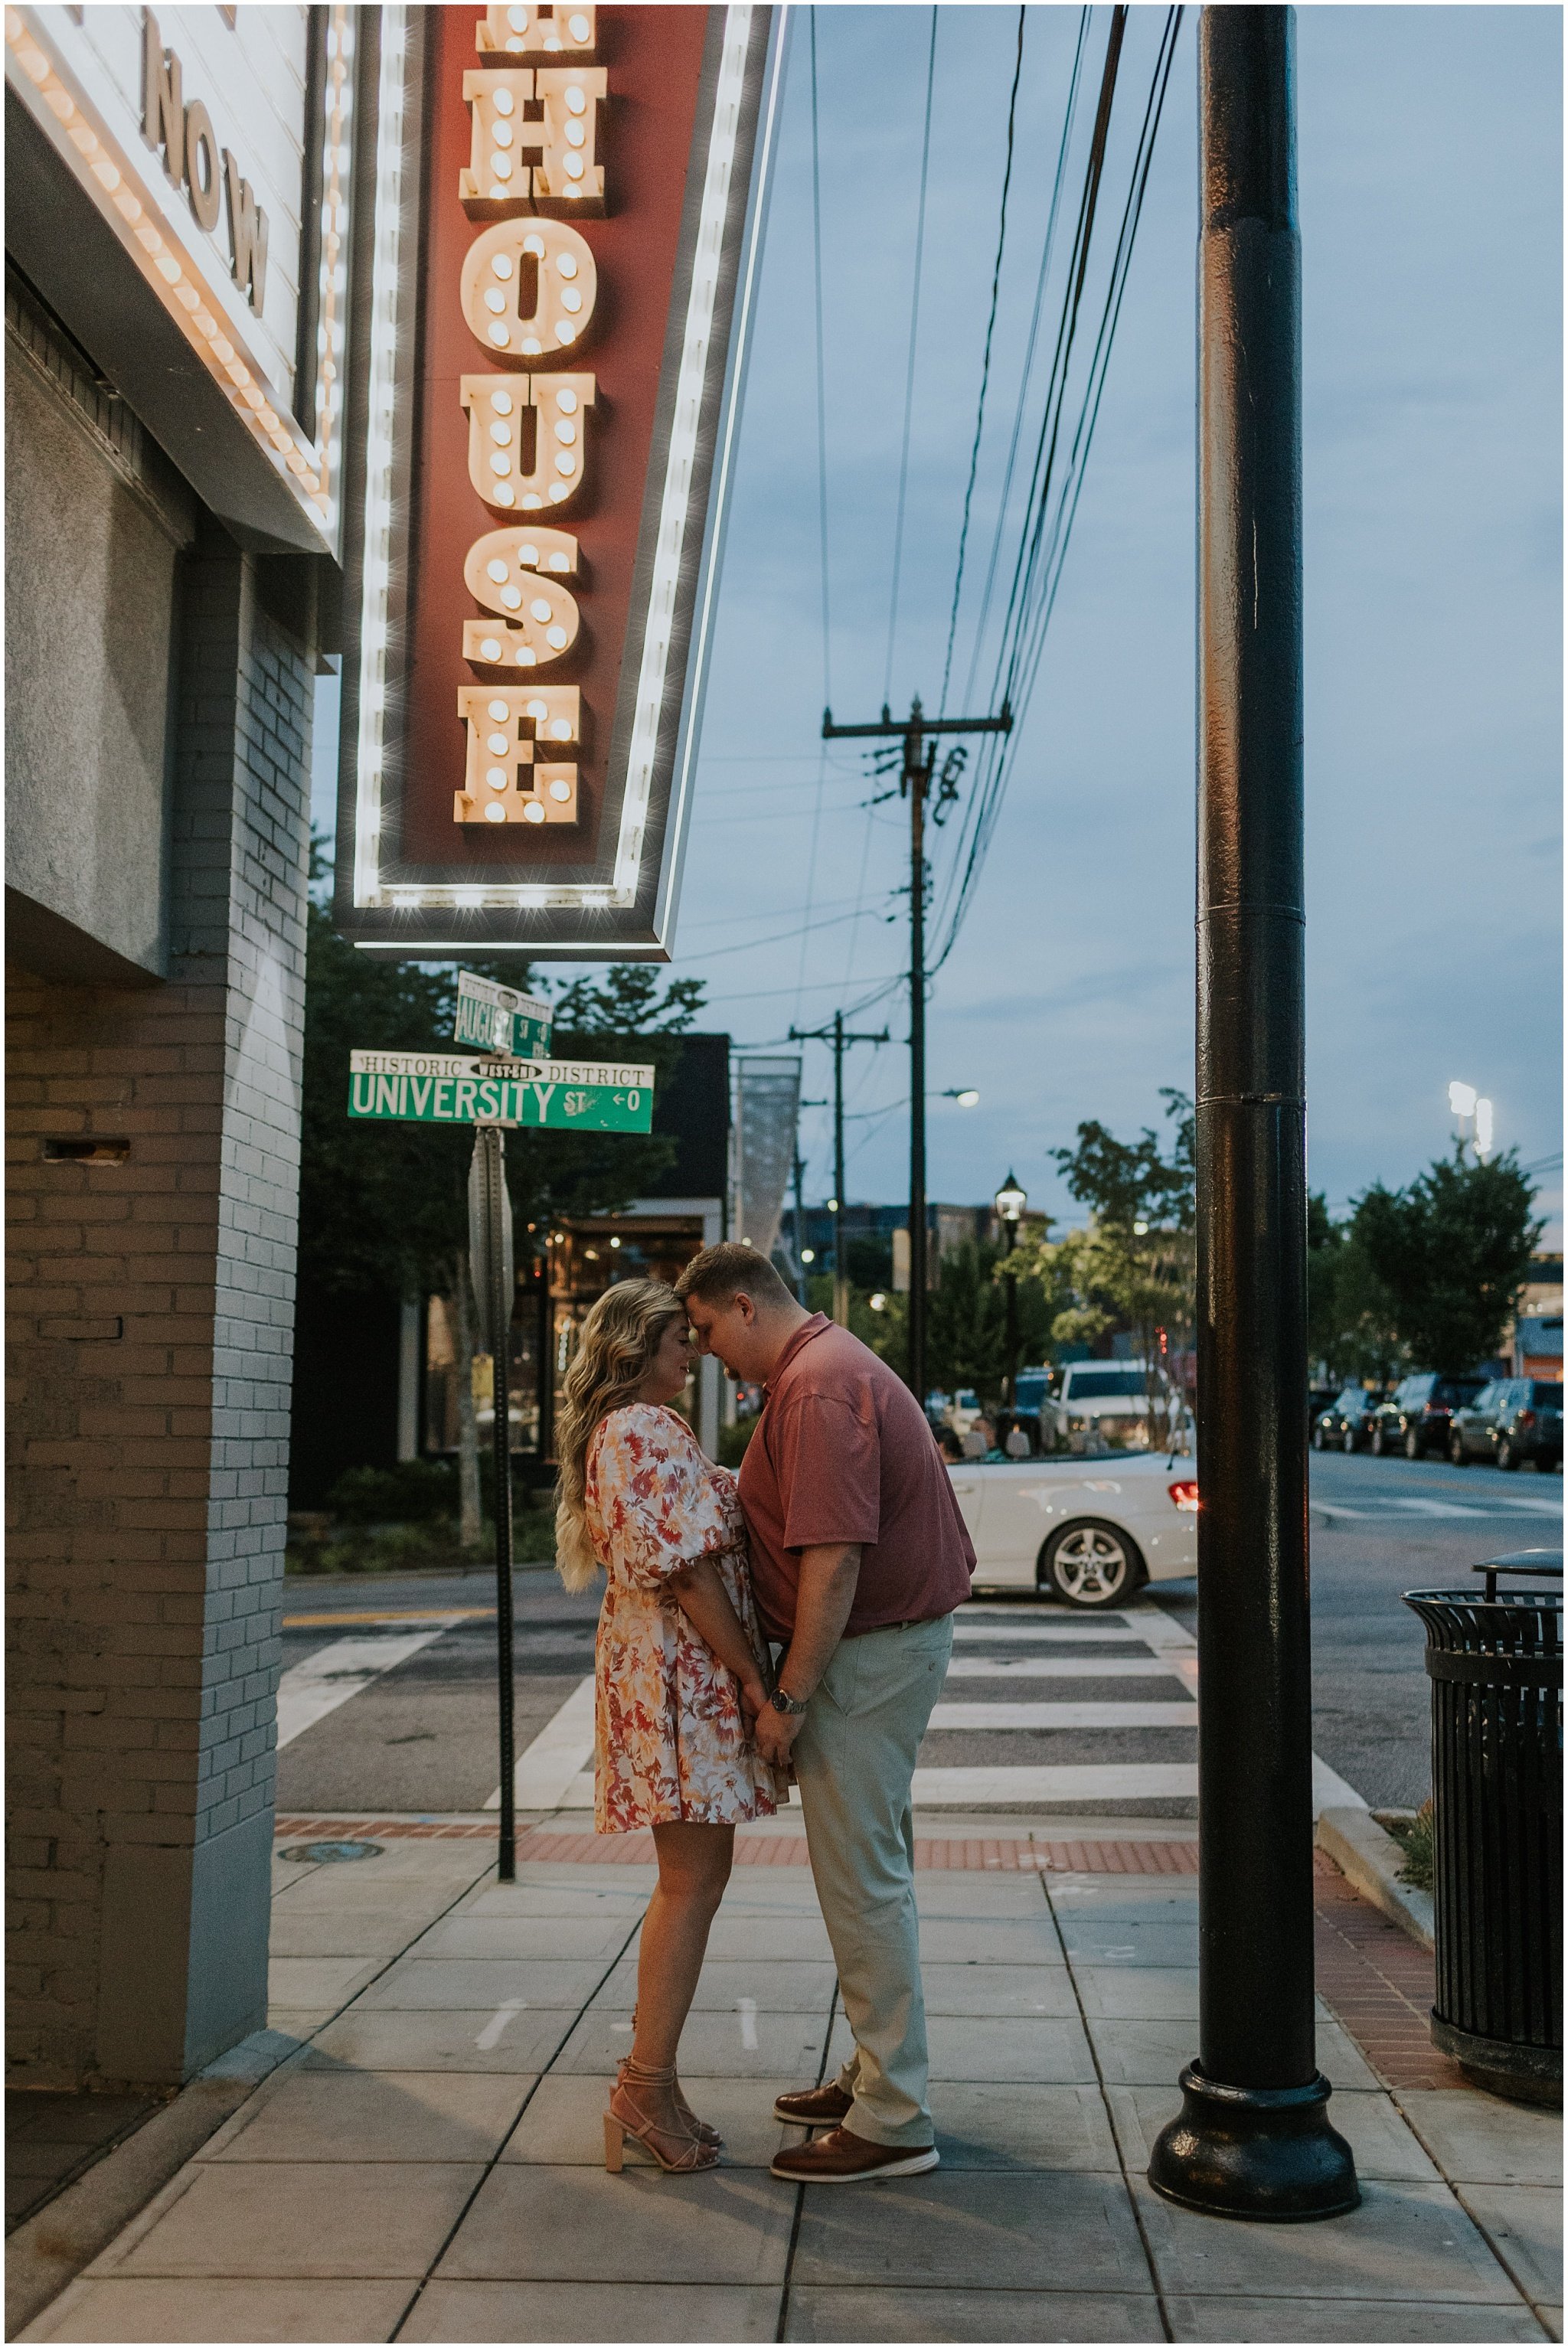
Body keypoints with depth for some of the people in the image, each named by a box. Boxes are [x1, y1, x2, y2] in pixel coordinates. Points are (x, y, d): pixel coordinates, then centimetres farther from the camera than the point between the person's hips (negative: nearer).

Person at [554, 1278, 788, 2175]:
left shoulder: (626, 1430, 20)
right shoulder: (647, 1431, -14)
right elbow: (685, 1566, -19)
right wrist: (752, 1676, -17)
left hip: (662, 1668, 11)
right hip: (684, 1670, -11)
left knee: (694, 1876, 13)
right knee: (695, 1879, -6)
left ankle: (651, 2077, 17)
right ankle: (647, 2089, -2)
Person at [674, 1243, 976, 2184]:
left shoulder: (818, 1387, -19)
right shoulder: (829, 1363, 16)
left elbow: (833, 1559, -26)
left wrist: (789, 1696, -21)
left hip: (866, 1653, -11)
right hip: (894, 1639, 11)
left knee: (862, 1882, -5)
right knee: (874, 1872, 18)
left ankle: (895, 2121, 3)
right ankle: (878, 2074, 30)